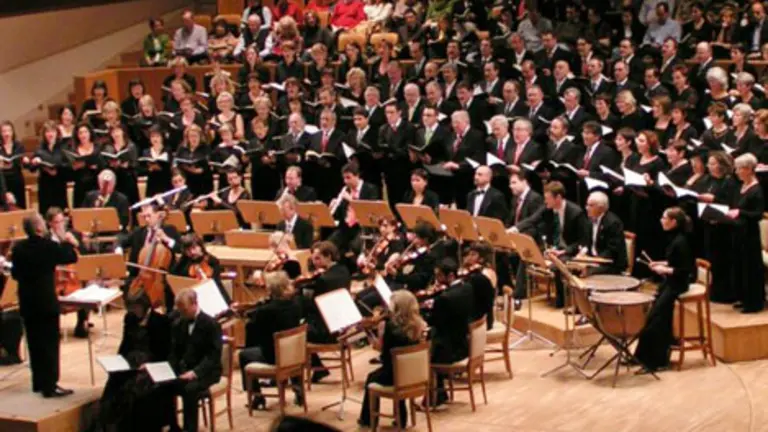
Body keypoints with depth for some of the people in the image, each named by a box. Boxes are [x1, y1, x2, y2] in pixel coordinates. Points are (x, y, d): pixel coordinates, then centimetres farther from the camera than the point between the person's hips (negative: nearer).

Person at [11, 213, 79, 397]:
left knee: (35, 344, 14)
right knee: (50, 344, -2)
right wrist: (68, 242, 12)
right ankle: (50, 386, -3)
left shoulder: (18, 248, 1)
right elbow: (72, 257, -4)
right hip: (46, 302, -6)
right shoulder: (49, 246, -15)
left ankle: (38, 382, 22)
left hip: (27, 303, 6)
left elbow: (15, 274, 10)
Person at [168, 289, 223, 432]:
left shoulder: (211, 324, -10)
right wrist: (171, 371, -8)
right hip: (183, 369, 6)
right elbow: (174, 352, 13)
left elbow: (214, 356, -16)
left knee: (189, 389, -36)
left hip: (205, 372, -6)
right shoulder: (179, 324, 11)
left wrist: (195, 372, -30)